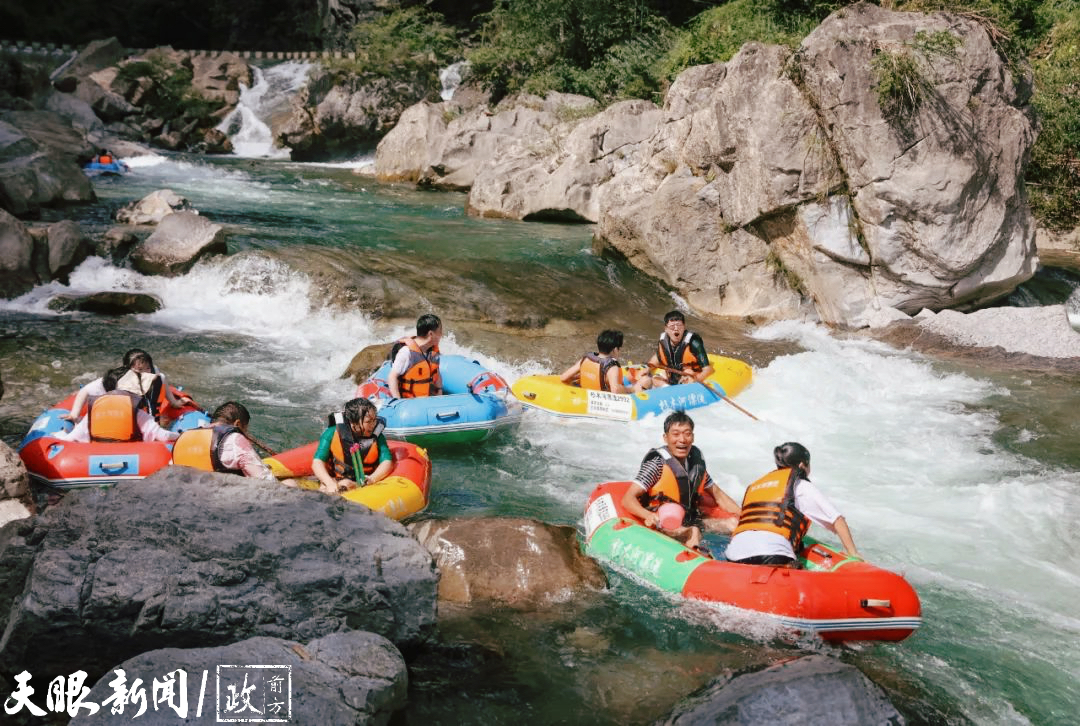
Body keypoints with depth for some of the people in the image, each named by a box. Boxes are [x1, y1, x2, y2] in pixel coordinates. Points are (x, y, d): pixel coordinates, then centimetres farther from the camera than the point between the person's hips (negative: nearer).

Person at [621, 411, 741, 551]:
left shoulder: (696, 459, 5)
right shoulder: (658, 463, -14)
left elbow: (717, 494, 18)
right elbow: (628, 499, -22)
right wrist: (649, 516, -41)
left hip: (691, 521, 8)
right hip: (661, 524, -8)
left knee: (736, 524, -2)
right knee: (692, 533, -34)